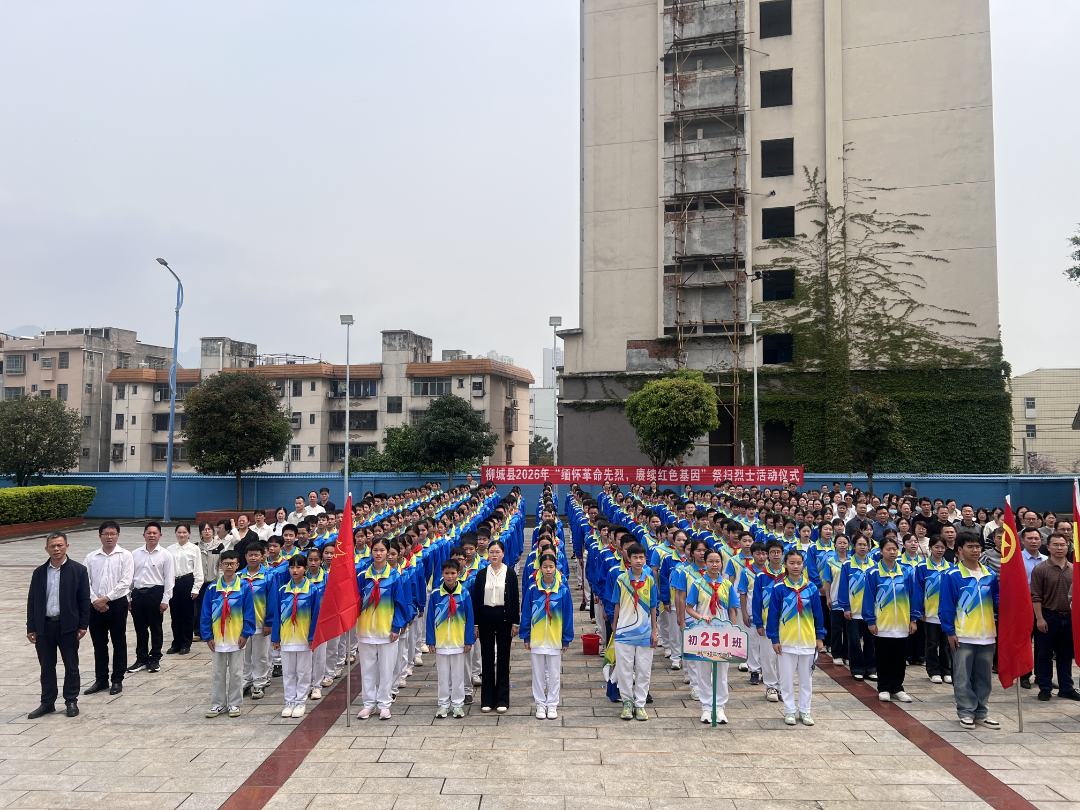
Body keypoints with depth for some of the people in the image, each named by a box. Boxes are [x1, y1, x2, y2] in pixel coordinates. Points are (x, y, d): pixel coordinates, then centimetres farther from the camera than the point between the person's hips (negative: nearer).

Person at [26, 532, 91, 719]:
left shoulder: (78, 570, -3)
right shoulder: (39, 573, 6)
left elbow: (84, 599, -3)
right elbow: (32, 601, 7)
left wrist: (83, 625, -7)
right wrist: (31, 628, 3)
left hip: (68, 626, -3)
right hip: (44, 626, 3)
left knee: (71, 666, 6)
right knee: (46, 667, 11)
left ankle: (71, 701, 18)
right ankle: (47, 703, 22)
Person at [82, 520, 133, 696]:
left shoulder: (125, 556, -3)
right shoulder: (91, 557, 6)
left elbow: (125, 582, -10)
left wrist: (106, 598, -14)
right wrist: (95, 600, -11)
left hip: (117, 604, -3)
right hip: (96, 606, 3)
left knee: (119, 643, 5)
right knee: (99, 644, 11)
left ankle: (117, 680, 15)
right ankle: (101, 680, 22)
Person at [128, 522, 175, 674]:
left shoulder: (165, 555, -1)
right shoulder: (135, 554, 9)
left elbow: (168, 579, -2)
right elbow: (130, 577, 12)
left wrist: (165, 600, -8)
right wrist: (128, 598, 8)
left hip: (155, 593, -3)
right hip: (137, 593, 3)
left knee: (155, 628, 5)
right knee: (140, 629, 10)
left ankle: (155, 659, 17)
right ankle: (141, 659, 21)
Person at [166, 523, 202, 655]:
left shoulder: (194, 549, -1)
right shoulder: (170, 549, 6)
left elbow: (198, 570, -2)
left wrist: (196, 588, -6)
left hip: (188, 582, -3)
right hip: (173, 583, 3)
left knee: (187, 615, 3)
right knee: (175, 615, 8)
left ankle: (186, 644, 13)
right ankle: (176, 643, 19)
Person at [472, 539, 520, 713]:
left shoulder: (510, 573, 0)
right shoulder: (481, 574, 4)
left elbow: (515, 599, 0)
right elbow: (475, 599, 4)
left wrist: (515, 622, -5)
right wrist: (475, 623, 0)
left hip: (504, 617, -1)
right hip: (486, 617, 2)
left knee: (503, 658, 5)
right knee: (487, 658, 7)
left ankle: (502, 699, 12)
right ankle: (487, 699, 15)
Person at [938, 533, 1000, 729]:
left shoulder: (990, 575, 6)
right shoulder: (952, 575, -9)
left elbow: (996, 601, 13)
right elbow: (946, 605, -8)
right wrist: (949, 632, -10)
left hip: (987, 634, 4)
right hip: (963, 636, -4)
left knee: (983, 677, 13)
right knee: (963, 678, 3)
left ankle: (982, 712, 23)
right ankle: (966, 713, 13)